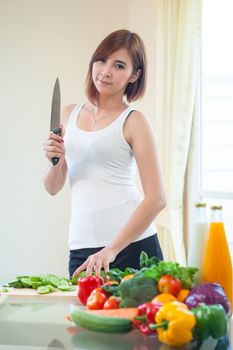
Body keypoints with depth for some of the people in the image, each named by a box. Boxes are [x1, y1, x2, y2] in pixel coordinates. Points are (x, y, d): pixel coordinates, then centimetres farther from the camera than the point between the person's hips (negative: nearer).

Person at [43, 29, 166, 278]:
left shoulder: (133, 122, -4)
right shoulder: (69, 114, 11)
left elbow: (156, 198, -11)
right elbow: (53, 188, 15)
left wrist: (111, 250, -17)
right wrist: (55, 161, -6)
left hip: (132, 242, -3)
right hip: (81, 247, 4)